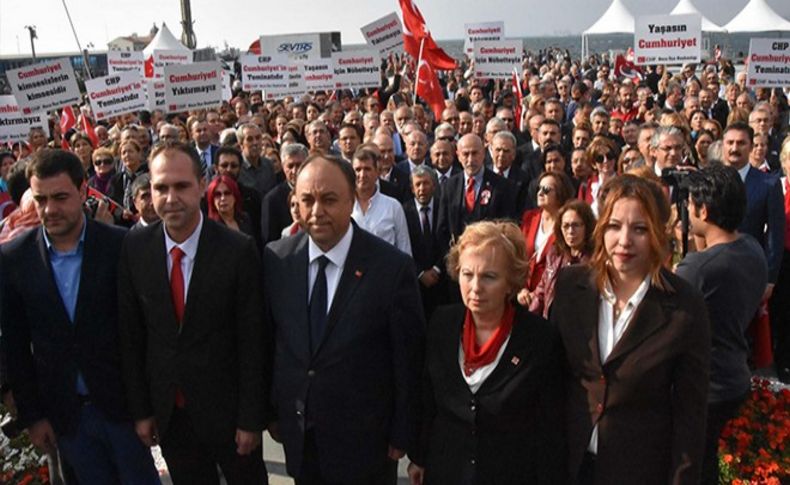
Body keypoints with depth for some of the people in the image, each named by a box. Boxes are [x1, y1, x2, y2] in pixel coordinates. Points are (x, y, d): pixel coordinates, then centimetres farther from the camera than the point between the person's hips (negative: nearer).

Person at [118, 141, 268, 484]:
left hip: (226, 408, -2)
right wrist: (140, 409, 2)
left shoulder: (238, 250, -17)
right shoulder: (134, 248, -7)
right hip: (167, 412, 3)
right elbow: (130, 335, 0)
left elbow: (252, 341, -12)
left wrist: (252, 418, -10)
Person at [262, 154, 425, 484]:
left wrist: (401, 436, -4)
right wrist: (270, 409, 7)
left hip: (364, 440, -3)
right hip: (296, 435, 3)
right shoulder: (276, 259, -6)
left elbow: (408, 361, -10)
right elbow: (265, 339, 4)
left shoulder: (392, 267, -17)